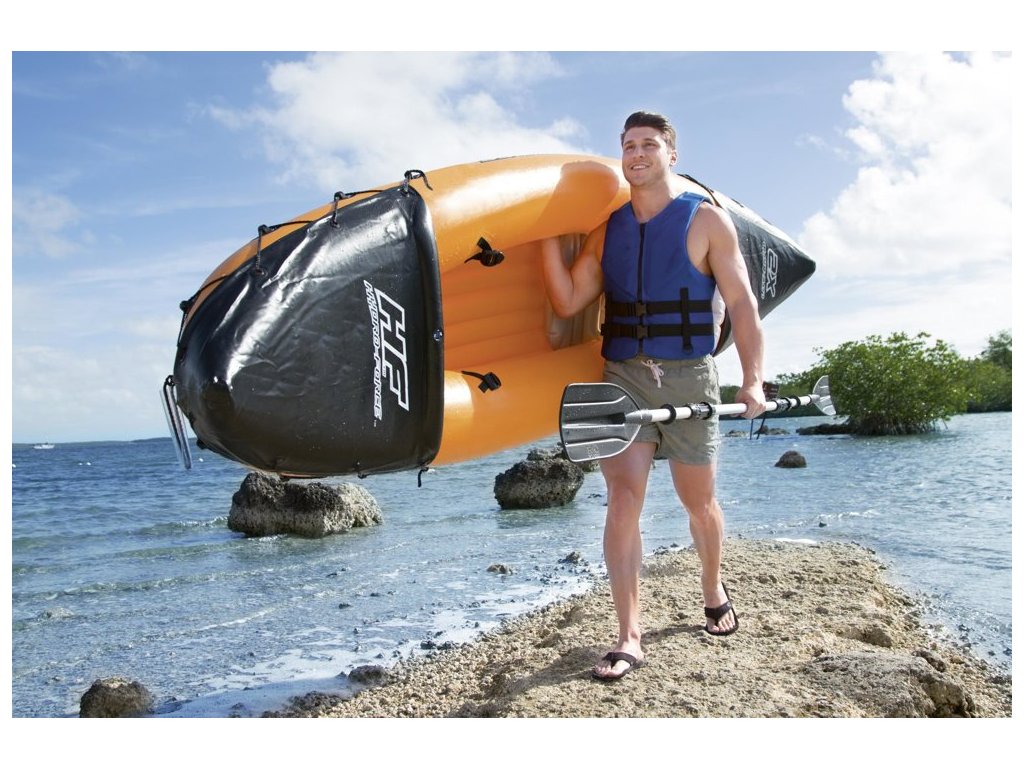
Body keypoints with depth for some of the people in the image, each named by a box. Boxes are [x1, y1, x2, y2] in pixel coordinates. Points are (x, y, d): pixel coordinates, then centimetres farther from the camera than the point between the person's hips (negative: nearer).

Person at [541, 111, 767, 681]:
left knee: (699, 502, 11)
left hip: (688, 378, -2)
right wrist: (549, 235, -2)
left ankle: (714, 591, 40)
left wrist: (753, 380, -16)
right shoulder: (608, 231, 11)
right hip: (622, 376, 2)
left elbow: (742, 304, -5)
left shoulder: (707, 220, 0)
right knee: (623, 501, -9)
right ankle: (629, 639, -4)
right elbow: (568, 301, 7)